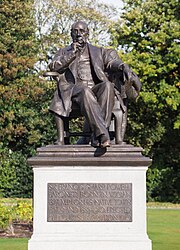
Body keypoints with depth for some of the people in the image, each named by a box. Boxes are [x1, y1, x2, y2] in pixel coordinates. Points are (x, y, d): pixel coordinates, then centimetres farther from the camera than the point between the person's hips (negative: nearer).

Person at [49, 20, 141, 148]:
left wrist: (122, 66, -11)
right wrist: (72, 54, 1)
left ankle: (97, 136, -42)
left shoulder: (98, 52, 29)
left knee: (108, 85, -34)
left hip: (96, 88, 2)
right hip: (74, 89, -2)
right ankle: (103, 134, -51)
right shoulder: (64, 52, 27)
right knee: (85, 91, -38)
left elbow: (111, 61, 11)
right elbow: (53, 67, 9)